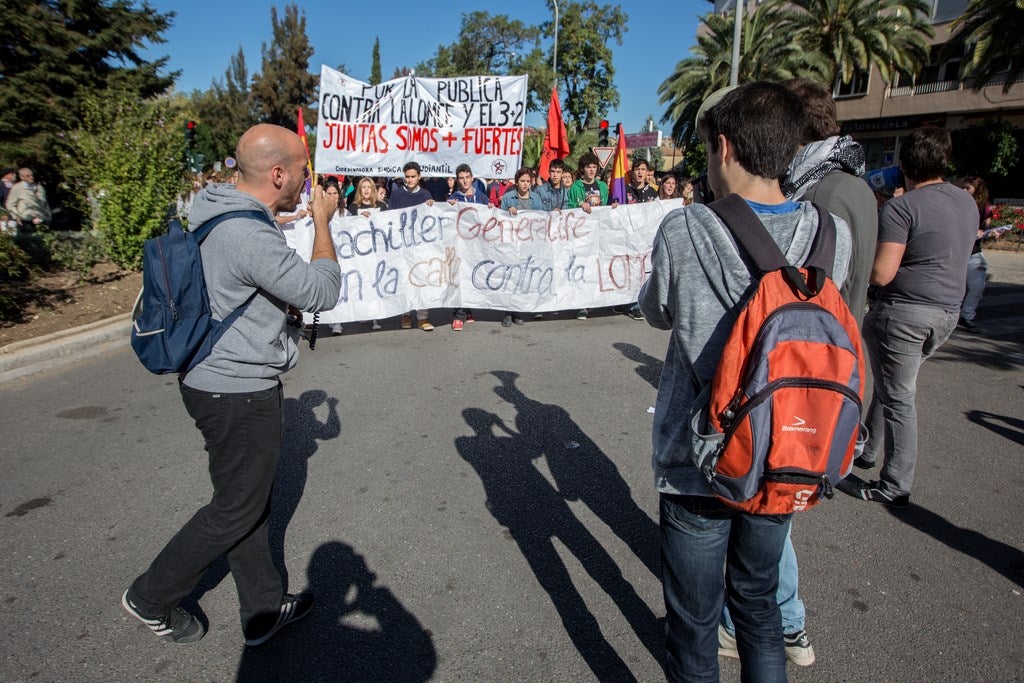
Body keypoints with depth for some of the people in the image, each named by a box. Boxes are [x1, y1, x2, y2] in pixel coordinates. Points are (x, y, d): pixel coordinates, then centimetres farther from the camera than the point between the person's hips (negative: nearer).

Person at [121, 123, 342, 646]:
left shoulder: (214, 211, 6)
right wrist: (322, 221, -9)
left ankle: (263, 608, 35)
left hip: (220, 379, 10)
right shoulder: (250, 236, -27)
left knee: (250, 501, 19)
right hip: (238, 394, -10)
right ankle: (152, 598, 33)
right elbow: (321, 293, -21)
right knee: (236, 510, 11)